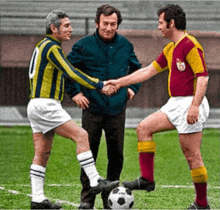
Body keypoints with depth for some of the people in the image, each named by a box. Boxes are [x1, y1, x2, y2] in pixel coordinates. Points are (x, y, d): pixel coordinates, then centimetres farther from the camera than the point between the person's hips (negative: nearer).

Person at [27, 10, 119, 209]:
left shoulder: (43, 46, 18)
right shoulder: (51, 48, -13)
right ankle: (95, 182, -12)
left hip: (38, 105, 10)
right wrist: (100, 86, -17)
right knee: (81, 135, -11)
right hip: (45, 105, -10)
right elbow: (71, 73, -20)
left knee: (42, 154, 8)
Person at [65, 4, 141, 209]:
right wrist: (74, 93, 0)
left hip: (117, 110, 2)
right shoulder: (84, 46, -4)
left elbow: (136, 68, 25)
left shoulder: (125, 46, 6)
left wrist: (132, 88, 12)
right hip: (92, 109, -2)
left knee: (116, 156, 4)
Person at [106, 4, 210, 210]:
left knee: (192, 155, -6)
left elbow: (202, 77, -20)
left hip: (190, 103, -10)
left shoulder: (190, 45, -14)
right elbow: (148, 71, 24)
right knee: (144, 128, 6)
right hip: (175, 104, 10)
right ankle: (147, 179, 7)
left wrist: (194, 106, -26)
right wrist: (120, 82, 24)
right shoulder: (170, 49, 16)